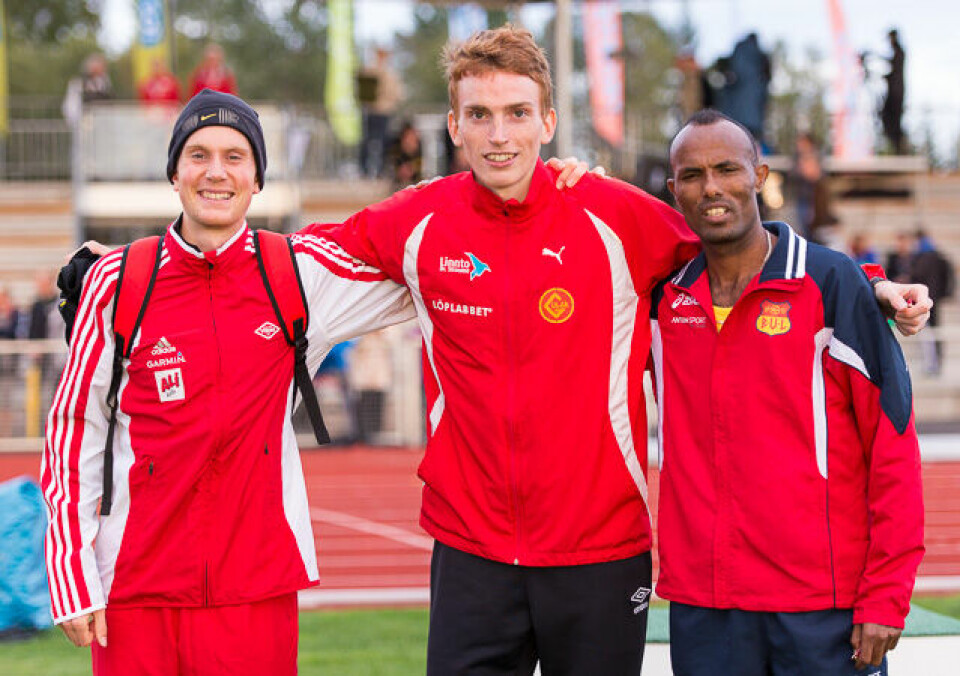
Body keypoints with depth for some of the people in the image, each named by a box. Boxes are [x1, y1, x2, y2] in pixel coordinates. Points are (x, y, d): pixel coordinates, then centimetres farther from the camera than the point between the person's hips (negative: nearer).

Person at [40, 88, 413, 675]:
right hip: (135, 592, 0)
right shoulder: (116, 282, 2)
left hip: (256, 588, 1)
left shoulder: (304, 272, 3)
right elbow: (73, 434, 4)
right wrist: (72, 581, -1)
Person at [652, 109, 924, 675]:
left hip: (826, 607, -3)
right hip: (703, 605, 3)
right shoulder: (666, 296, 7)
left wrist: (885, 596, -9)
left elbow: (893, 444, -4)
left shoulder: (832, 282, -3)